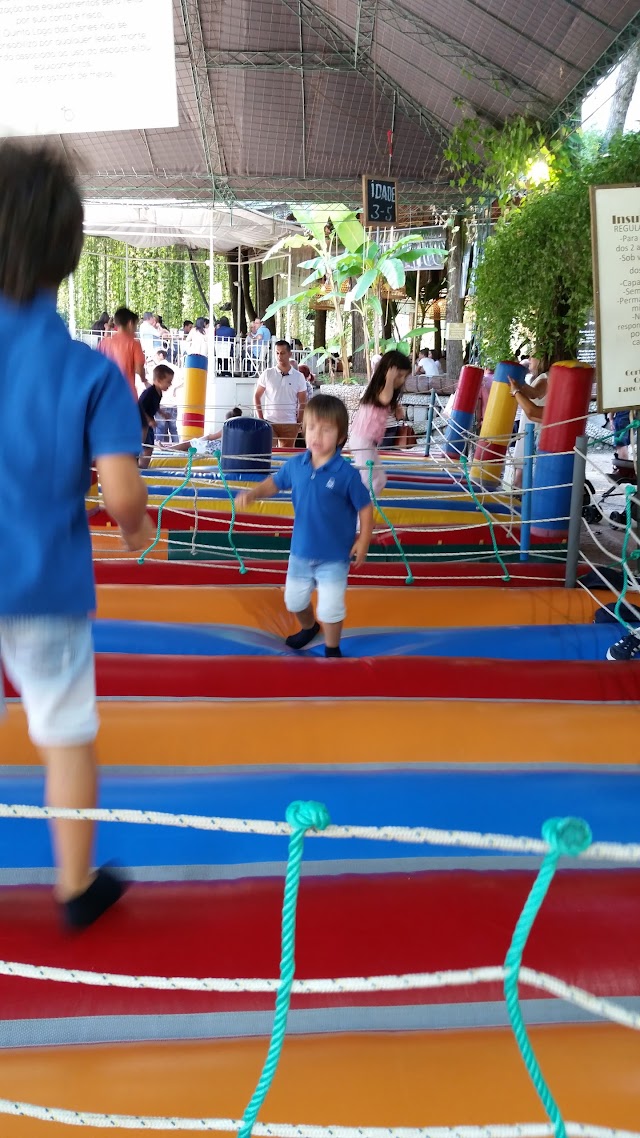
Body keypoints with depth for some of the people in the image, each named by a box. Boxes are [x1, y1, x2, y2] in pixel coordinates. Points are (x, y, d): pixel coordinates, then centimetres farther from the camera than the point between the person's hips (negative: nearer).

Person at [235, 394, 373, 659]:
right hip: (301, 551, 5)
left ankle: (332, 649, 31)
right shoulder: (295, 465, -9)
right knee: (294, 600, 23)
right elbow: (274, 483, 10)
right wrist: (252, 494, -7)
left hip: (334, 556, -5)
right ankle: (308, 628, 56)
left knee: (330, 609, 3)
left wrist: (363, 541, -11)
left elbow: (365, 507, -11)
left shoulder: (346, 473, -21)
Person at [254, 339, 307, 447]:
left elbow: (302, 403, 7)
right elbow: (256, 396, 7)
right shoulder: (267, 374, 2)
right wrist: (260, 419, -1)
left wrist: (299, 423, 2)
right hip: (269, 422, 0)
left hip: (289, 424, 1)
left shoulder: (299, 377, 2)